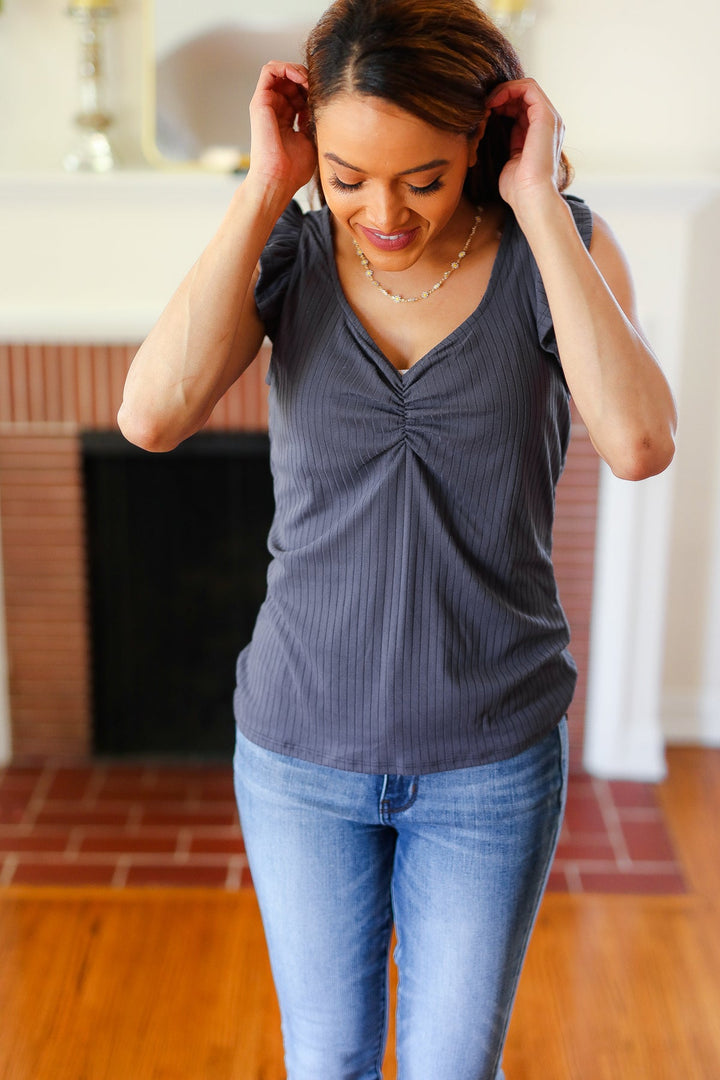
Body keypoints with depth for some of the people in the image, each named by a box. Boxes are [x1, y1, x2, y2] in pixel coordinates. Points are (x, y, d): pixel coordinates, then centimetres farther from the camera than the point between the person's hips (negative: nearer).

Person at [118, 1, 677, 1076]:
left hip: (491, 756, 0)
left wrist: (537, 203, -24)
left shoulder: (561, 250, -9)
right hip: (302, 749, 1)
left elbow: (638, 443, -28)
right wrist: (263, 189, -21)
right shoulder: (287, 254, -7)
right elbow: (153, 414, -25)